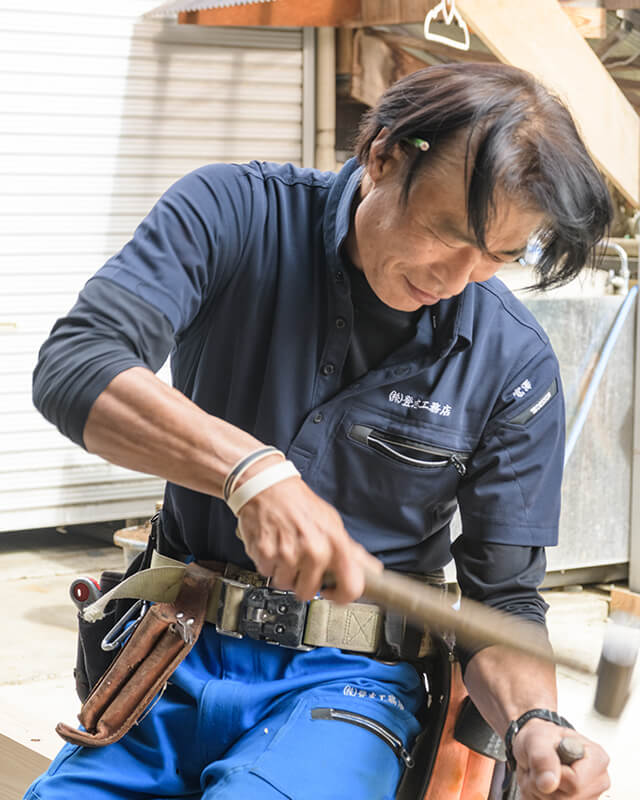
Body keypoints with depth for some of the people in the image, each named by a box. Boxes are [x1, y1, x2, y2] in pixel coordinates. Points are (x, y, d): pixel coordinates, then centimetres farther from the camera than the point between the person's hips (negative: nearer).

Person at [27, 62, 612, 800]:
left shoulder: (514, 364, -7)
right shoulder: (234, 214, -8)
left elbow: (503, 600, -1)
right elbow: (70, 367, -22)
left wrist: (536, 725, -23)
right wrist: (253, 470, -37)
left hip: (345, 682, -1)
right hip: (177, 654, 2)